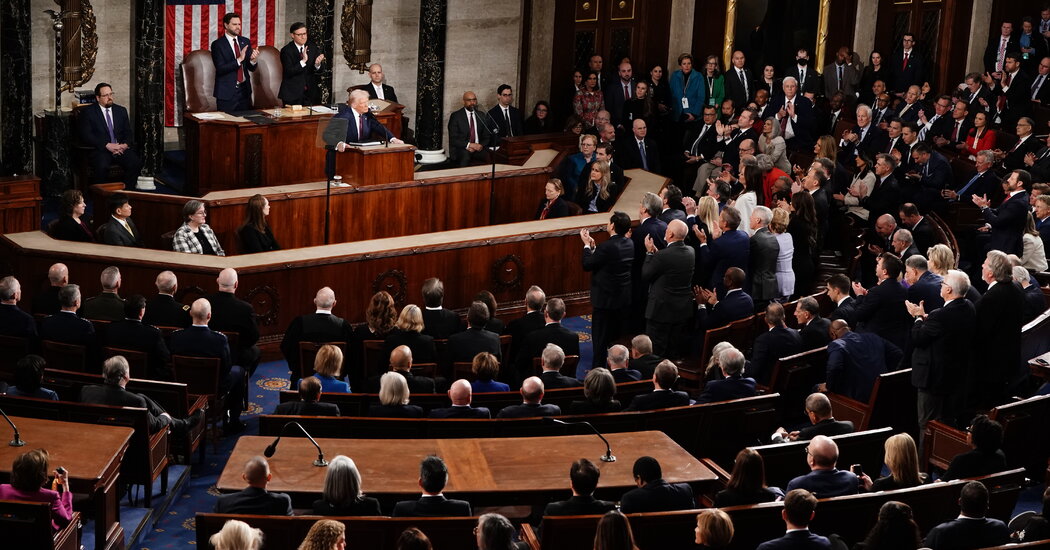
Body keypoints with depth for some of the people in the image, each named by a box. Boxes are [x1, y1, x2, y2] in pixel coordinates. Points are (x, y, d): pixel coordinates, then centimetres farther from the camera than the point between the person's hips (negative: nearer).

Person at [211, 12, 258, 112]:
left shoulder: (245, 42, 8)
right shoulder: (217, 44, -6)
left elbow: (251, 68, 7)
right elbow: (220, 69, -15)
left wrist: (253, 60, -17)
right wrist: (239, 60, -25)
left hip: (244, 90, 4)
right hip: (227, 92, -4)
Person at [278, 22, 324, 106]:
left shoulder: (313, 48, 4)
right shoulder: (286, 50, -8)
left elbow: (319, 71, 0)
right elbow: (289, 72, -18)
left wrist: (317, 64, -24)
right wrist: (303, 61, -30)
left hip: (310, 92, 3)